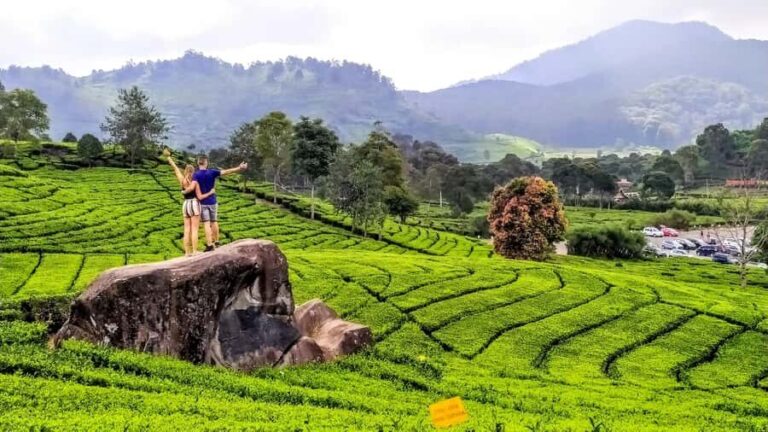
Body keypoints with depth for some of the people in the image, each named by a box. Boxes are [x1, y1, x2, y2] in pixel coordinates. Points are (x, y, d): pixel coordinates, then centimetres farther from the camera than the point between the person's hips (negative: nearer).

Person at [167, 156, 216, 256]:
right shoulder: (195, 182, -7)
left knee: (187, 230, 5)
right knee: (194, 230, -7)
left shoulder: (182, 181, 2)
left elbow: (176, 169, 15)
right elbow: (200, 197, -8)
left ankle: (187, 252, 5)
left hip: (185, 205, 5)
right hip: (194, 205, -5)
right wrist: (210, 193, 3)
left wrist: (170, 159, 29)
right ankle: (195, 252, -11)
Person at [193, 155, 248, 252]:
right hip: (212, 201, 2)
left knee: (206, 224, -2)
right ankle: (216, 241, 24)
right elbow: (226, 172, -6)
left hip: (203, 202, -2)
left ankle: (209, 244, -6)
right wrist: (239, 168, -4)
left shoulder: (196, 175, -8)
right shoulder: (212, 172, -4)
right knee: (214, 222, 14)